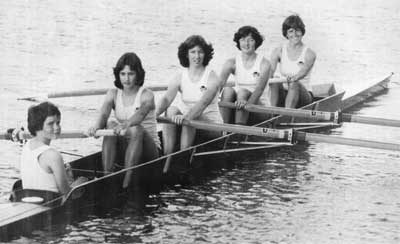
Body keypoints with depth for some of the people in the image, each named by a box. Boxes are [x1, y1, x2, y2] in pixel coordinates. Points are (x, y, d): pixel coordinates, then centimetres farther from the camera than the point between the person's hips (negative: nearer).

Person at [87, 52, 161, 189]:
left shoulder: (146, 95, -9)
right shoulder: (113, 94, 3)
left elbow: (141, 114, -32)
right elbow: (104, 113, -17)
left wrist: (126, 124, -55)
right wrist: (97, 126, -42)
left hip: (149, 150, -3)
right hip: (124, 147, 3)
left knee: (137, 129, -34)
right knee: (111, 124, -25)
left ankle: (126, 182, -40)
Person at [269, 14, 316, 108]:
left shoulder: (309, 54, -4)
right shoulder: (279, 51, 4)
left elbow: (304, 70, -24)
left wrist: (295, 77, -48)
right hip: (283, 96, 2)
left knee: (294, 84, -34)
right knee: (275, 82, -29)